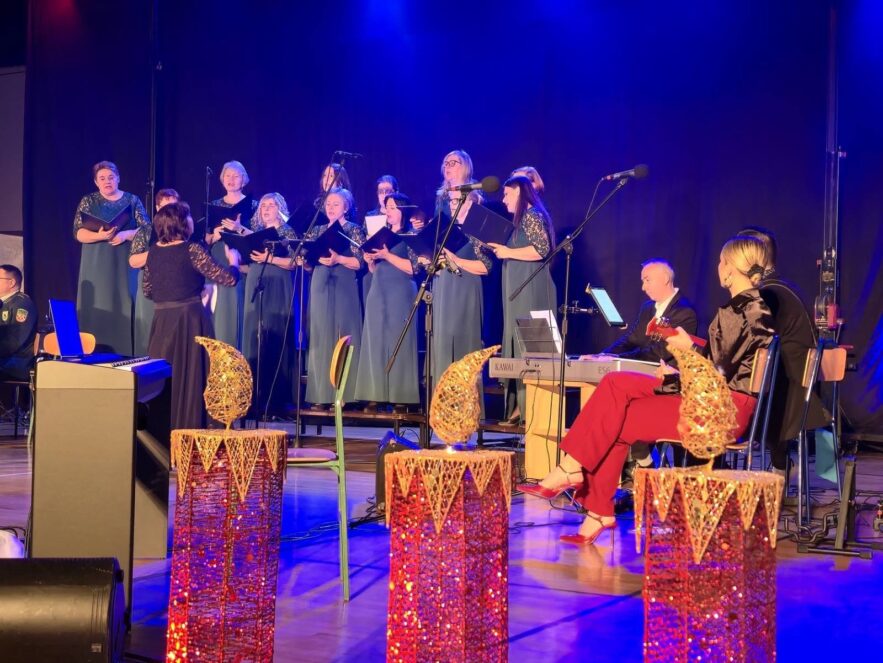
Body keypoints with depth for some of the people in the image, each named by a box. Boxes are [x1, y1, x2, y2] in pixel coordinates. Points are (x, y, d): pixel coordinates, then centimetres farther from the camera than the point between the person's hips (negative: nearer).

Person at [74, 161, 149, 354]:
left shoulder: (132, 200, 6)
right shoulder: (88, 202, 6)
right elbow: (79, 233, -3)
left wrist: (125, 234, -17)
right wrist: (99, 236, -21)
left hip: (125, 266, 0)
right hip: (97, 267, 0)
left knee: (124, 310, -4)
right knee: (97, 311, -4)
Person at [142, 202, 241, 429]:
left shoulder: (154, 251, 7)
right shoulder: (192, 250, -10)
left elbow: (147, 290, 18)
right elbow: (229, 278, -10)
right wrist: (234, 260, 11)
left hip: (161, 321, 6)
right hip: (189, 321, -5)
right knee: (190, 379, 0)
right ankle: (188, 428, 1)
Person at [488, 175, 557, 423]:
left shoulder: (532, 216, -8)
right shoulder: (521, 219, 21)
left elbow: (541, 250, -19)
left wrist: (508, 252, -14)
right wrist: (503, 250, 15)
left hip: (530, 291, -10)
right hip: (520, 291, 10)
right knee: (517, 342, 6)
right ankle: (519, 406, 5)